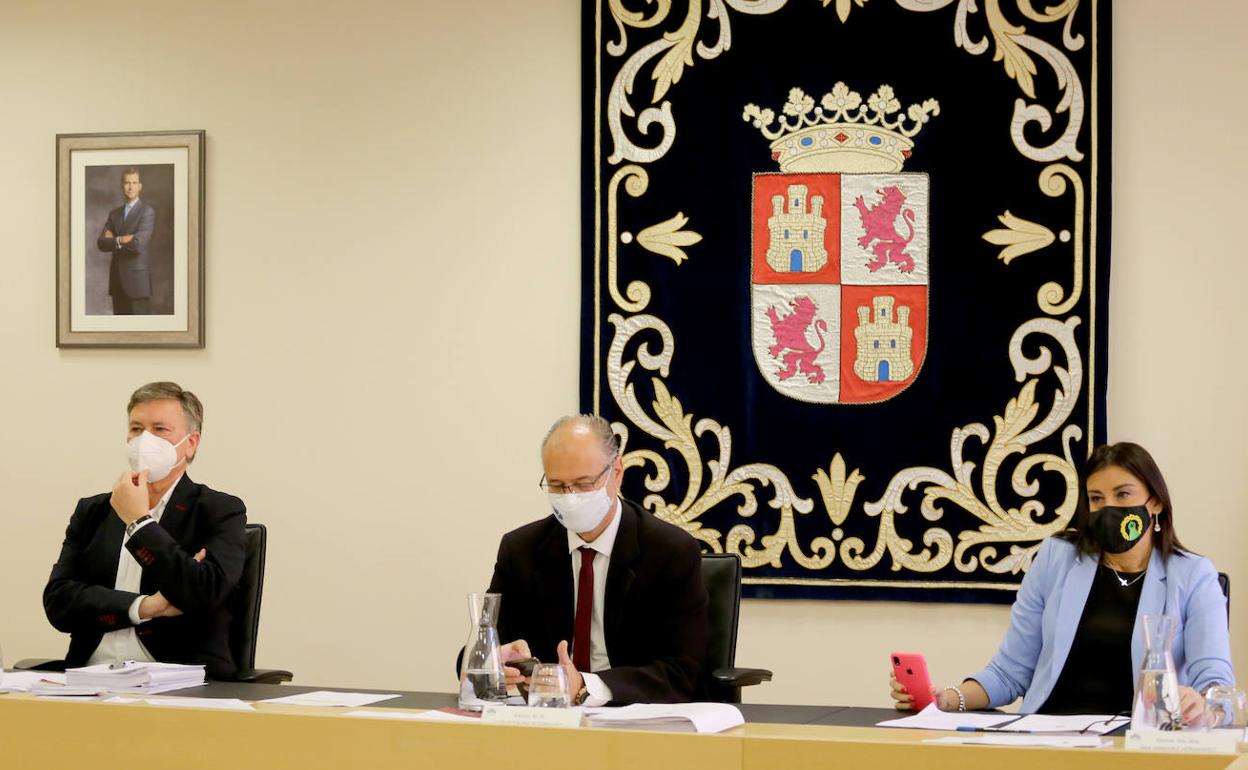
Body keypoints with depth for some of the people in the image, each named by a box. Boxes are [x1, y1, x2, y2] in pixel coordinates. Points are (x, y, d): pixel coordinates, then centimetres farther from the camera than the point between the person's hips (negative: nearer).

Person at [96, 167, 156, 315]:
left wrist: (114, 240, -4)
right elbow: (101, 243, 5)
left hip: (137, 279, -6)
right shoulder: (114, 214, 15)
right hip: (117, 280, 6)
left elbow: (138, 244, -17)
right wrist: (121, 240, -11)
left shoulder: (147, 212, -4)